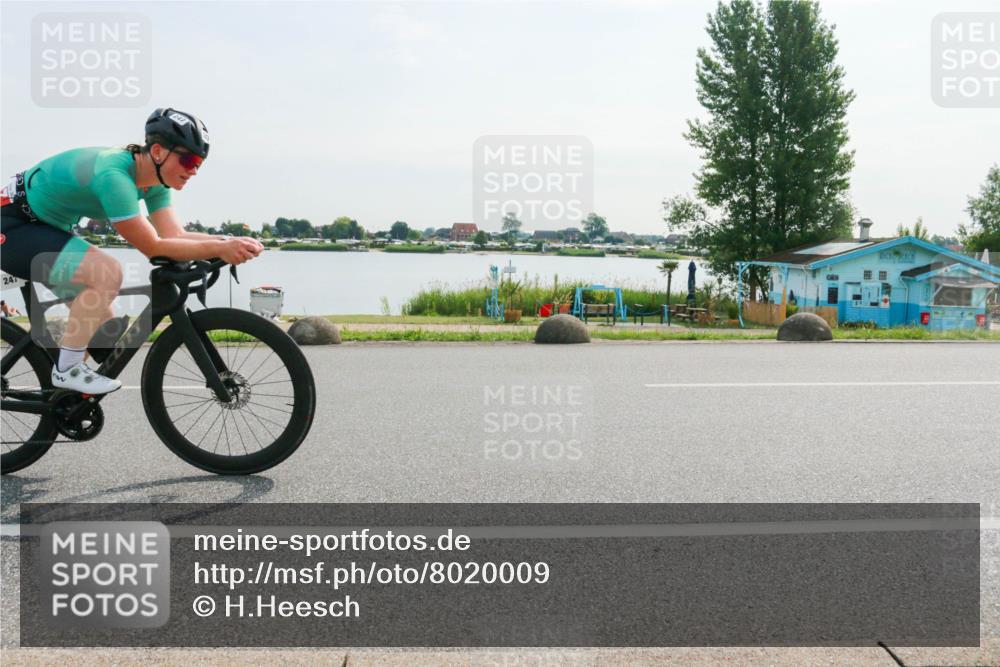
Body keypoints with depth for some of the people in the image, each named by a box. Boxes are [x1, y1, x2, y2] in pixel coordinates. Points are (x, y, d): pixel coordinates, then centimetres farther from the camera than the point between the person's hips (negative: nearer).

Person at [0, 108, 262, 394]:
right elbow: (154, 248, -32)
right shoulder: (114, 175, -33)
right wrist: (219, 248, -36)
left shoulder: (154, 178, -6)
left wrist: (232, 243, -25)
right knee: (108, 273, -29)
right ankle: (67, 370, -15)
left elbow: (175, 235, -12)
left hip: (45, 227, 9)